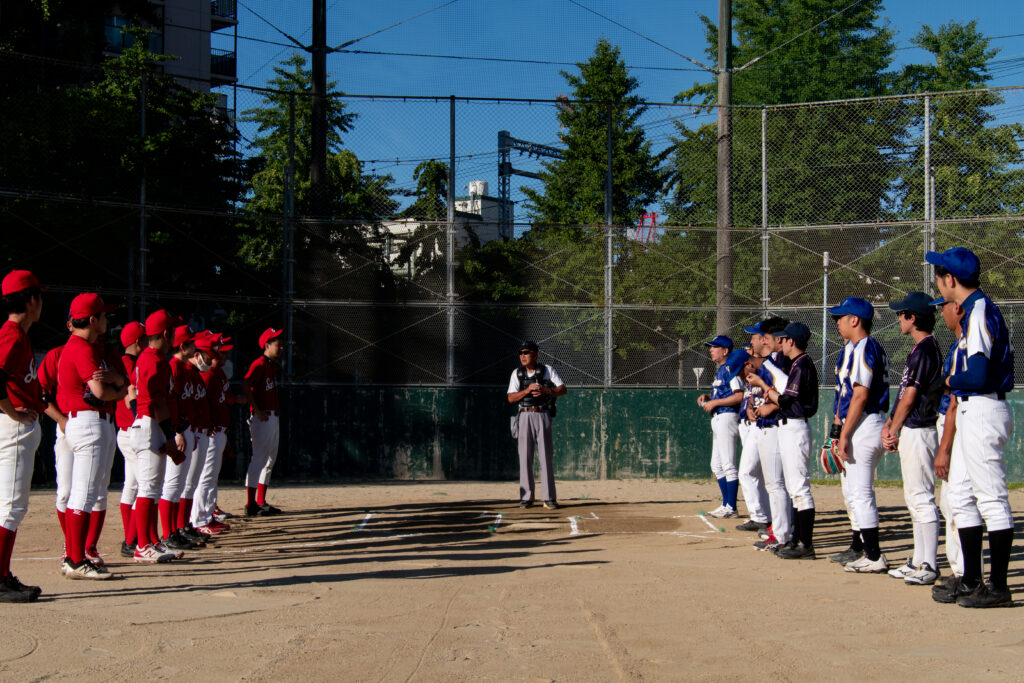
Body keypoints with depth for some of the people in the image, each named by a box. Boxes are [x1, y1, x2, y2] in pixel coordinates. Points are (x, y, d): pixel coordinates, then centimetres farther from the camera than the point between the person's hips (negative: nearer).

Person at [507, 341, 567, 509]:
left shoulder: (547, 370, 3)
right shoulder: (517, 373, 8)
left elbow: (563, 390, -6)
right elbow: (511, 398, -1)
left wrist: (547, 391, -24)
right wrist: (528, 390, -17)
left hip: (543, 415, -2)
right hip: (525, 417, 2)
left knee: (545, 456, -4)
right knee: (525, 456, 1)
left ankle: (549, 498, -2)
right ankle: (526, 497, 7)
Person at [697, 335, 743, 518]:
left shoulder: (731, 369, -13)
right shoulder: (719, 370, 17)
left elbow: (739, 396, -22)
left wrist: (714, 402, -18)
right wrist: (707, 396, 8)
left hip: (727, 418, -11)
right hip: (717, 419, 11)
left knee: (728, 465, -7)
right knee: (717, 466, 14)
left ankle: (731, 507, -3)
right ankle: (726, 504, 20)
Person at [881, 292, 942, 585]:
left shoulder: (924, 350, -15)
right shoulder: (924, 348, 16)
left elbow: (909, 397, -15)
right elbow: (905, 395, 18)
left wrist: (893, 431, -5)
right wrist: (890, 425, 13)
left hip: (918, 431, -10)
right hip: (911, 431, 10)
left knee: (922, 497, -9)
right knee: (914, 498, 13)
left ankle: (929, 566, -8)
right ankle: (919, 561, 20)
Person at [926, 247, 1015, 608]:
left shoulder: (979, 311, -16)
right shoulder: (977, 309, 14)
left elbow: (977, 376, -23)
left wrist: (951, 381, -6)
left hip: (982, 412, -11)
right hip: (970, 412, 11)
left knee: (991, 498, -5)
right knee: (962, 496, 14)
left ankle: (998, 586, 0)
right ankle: (971, 581, 21)